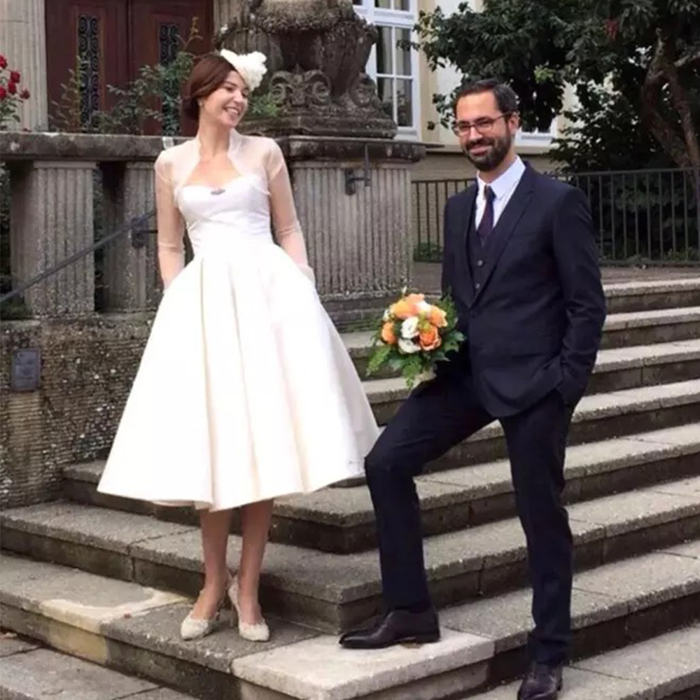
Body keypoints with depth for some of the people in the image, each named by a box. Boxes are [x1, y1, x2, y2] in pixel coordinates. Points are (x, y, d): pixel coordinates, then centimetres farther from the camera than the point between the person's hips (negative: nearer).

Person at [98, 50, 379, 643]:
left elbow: (289, 230, 11)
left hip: (266, 293, -1)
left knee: (261, 443, -3)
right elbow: (169, 247, 14)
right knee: (211, 445, 0)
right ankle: (214, 582, 15)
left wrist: (304, 292, -1)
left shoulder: (264, 152, 9)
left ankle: (247, 588, 6)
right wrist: (178, 304, 0)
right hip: (201, 302, 1)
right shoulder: (171, 163, 11)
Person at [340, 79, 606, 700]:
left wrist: (566, 386, -12)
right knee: (386, 463, -4)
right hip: (467, 373, 6)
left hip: (532, 381, -6)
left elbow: (588, 304, -7)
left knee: (542, 515, 3)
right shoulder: (458, 209, 14)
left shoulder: (559, 202, -6)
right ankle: (411, 611, 7)